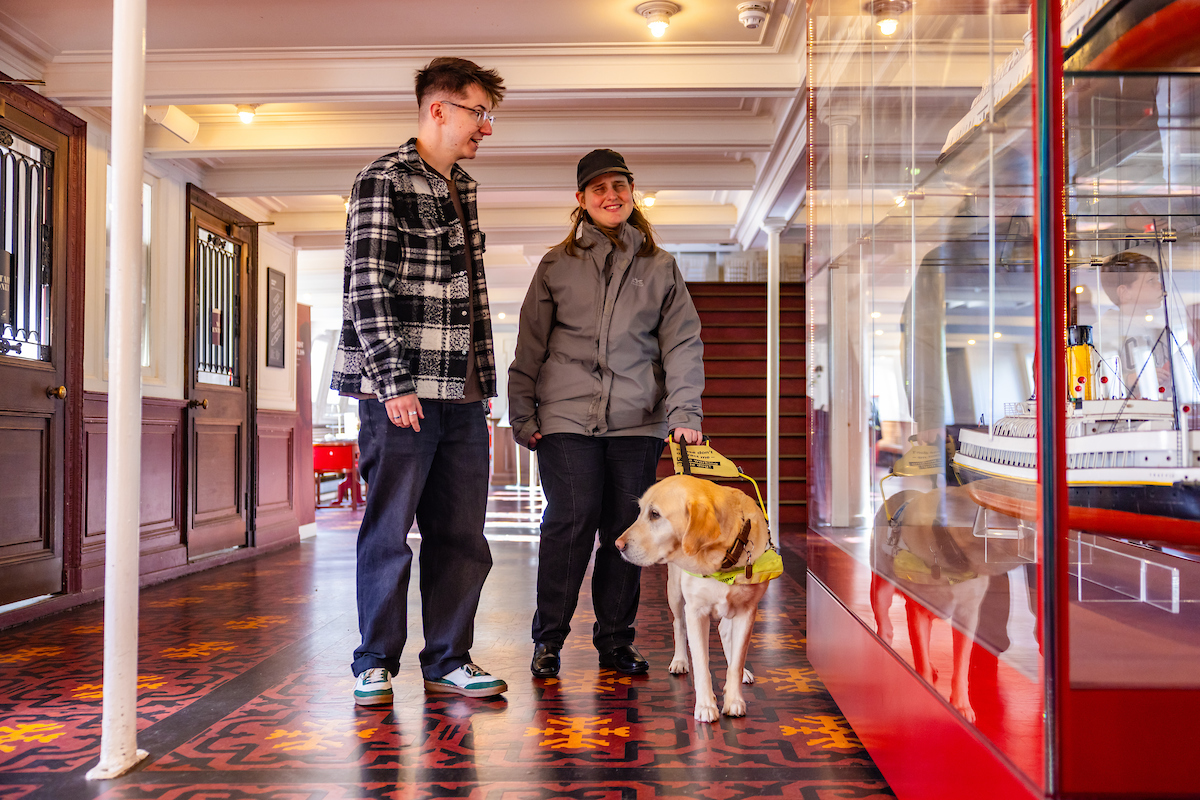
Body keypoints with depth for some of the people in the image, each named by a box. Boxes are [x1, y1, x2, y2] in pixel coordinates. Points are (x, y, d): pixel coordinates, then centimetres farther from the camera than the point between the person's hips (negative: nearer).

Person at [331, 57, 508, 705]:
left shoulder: (463, 191, 20)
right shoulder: (383, 182, -3)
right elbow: (368, 289, -11)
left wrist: (482, 390, 17)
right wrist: (394, 382, -17)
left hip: (461, 395, 7)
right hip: (400, 390, -7)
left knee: (460, 535, 8)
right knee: (389, 531, 2)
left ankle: (447, 660, 20)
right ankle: (375, 664, 17)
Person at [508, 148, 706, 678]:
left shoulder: (660, 267, 13)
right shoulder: (557, 264, 11)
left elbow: (682, 343, 7)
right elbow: (530, 345, 10)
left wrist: (685, 413, -4)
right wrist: (522, 413, 3)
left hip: (638, 420, 2)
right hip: (567, 416, -1)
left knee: (626, 528, 3)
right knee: (570, 521, -6)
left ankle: (616, 641, 17)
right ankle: (548, 639, 9)